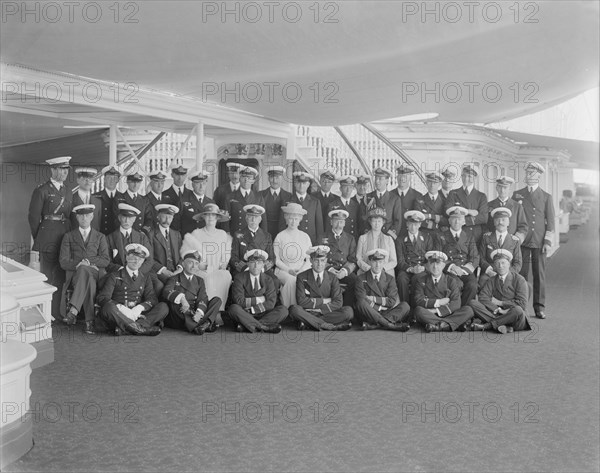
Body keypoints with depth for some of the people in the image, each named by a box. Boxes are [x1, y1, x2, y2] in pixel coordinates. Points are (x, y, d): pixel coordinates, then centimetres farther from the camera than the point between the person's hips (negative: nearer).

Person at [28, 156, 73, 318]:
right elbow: (34, 217, -4)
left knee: (61, 276, 7)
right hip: (48, 238, -6)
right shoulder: (41, 190, -4)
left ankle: (56, 312, 15)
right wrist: (38, 238, 0)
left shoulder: (69, 192, 15)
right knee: (47, 276, -3)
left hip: (65, 237, 6)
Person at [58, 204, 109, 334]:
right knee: (89, 282, -39)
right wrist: (79, 264, -13)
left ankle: (73, 310, -49)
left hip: (95, 274, 0)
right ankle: (89, 321, -44)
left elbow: (105, 261, 8)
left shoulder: (100, 237, 22)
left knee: (84, 270, -39)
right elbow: (63, 262, 6)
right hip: (75, 274, 0)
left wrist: (89, 261, -10)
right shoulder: (69, 237, 19)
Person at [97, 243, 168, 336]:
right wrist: (121, 308, -22)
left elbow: (152, 299, 6)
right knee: (109, 307, -34)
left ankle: (124, 328, -37)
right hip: (119, 315, -3)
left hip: (138, 315, 3)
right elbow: (102, 298, -2)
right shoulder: (115, 276, 12)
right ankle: (140, 328, -41)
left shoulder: (145, 279, 22)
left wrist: (140, 307, -18)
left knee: (163, 307, -22)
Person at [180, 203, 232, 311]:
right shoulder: (196, 234, 8)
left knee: (226, 275, -31)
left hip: (219, 271, 2)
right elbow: (186, 254, 5)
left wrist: (223, 265, -1)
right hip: (200, 271, -2)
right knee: (209, 278, -35)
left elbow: (226, 257, 19)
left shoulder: (223, 235, 15)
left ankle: (219, 310, -29)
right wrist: (201, 265, -7)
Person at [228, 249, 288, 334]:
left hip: (262, 314, 2)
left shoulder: (268, 280, 6)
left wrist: (251, 309, -16)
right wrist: (258, 299, -9)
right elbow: (239, 301, -12)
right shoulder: (240, 278, 0)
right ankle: (264, 327, -31)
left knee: (283, 310, -21)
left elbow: (271, 304, -7)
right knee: (234, 308, -33)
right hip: (245, 315, -2)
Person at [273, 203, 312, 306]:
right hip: (283, 270, -1)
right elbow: (276, 259, 4)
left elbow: (309, 259, 10)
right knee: (291, 280, -34)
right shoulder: (280, 236, 7)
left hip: (302, 271, 1)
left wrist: (301, 270, -9)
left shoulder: (305, 237, 12)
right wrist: (288, 270, -11)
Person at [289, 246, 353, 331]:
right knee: (294, 309, -33)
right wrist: (323, 301, -10)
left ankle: (307, 322, -26)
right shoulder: (302, 277, 1)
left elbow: (337, 303, -5)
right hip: (308, 313, -2)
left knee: (348, 311, -24)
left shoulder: (332, 279, 6)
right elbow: (301, 301, -11)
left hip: (326, 313, 2)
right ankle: (331, 327, -35)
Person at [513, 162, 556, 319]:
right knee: (521, 274, -1)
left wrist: (548, 241, -2)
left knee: (540, 275, 1)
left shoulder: (546, 197, 9)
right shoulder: (517, 195, 10)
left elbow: (550, 222, 6)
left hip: (539, 242, 0)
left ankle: (539, 307, 8)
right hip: (521, 241, 0)